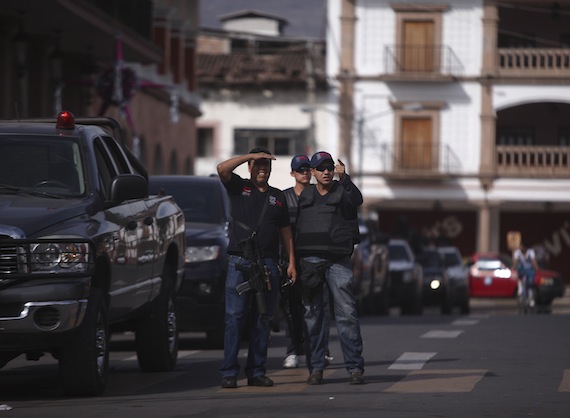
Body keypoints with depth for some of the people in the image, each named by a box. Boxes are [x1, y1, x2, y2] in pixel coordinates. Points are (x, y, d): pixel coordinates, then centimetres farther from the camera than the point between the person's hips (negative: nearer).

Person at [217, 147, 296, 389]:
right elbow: (222, 169, -9)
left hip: (269, 264, 3)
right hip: (239, 262, -3)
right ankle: (229, 372, -9)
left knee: (262, 320, 3)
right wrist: (251, 155, -7)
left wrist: (292, 263, 10)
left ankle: (256, 372, 7)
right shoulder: (239, 187, 10)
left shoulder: (278, 197, 18)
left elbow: (286, 233, 18)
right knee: (235, 317, -8)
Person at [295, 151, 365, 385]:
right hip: (309, 259, 3)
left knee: (347, 313, -9)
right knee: (312, 315, 2)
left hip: (338, 260, -3)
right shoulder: (304, 196, 13)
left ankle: (355, 367, -10)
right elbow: (294, 227, 18)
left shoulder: (343, 193, 5)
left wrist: (344, 179, -36)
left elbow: (356, 200, -19)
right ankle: (315, 368, 5)